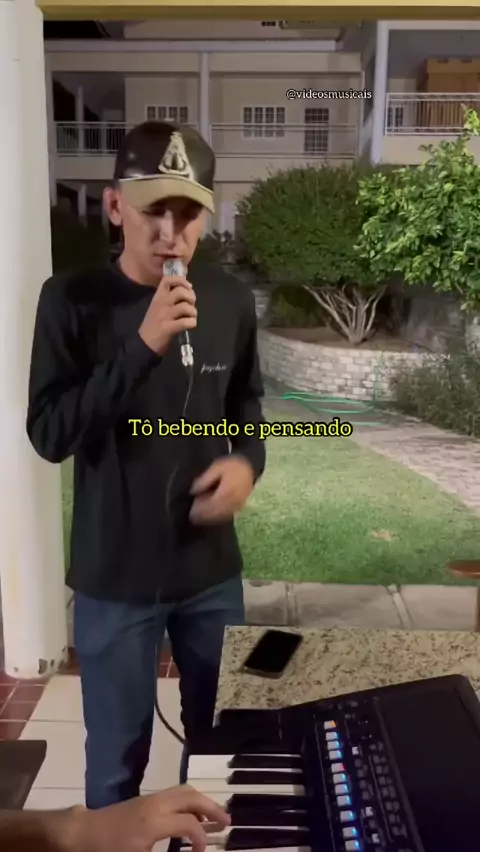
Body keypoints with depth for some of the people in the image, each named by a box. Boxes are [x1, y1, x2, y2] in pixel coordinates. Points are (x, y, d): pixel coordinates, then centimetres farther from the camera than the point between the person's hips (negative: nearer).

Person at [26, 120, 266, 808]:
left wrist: (248, 461, -11)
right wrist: (142, 346, -27)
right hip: (114, 578, -3)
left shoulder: (231, 299, -2)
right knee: (117, 762, 15)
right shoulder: (72, 300, -12)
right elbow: (49, 434, -17)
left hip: (212, 569, 4)